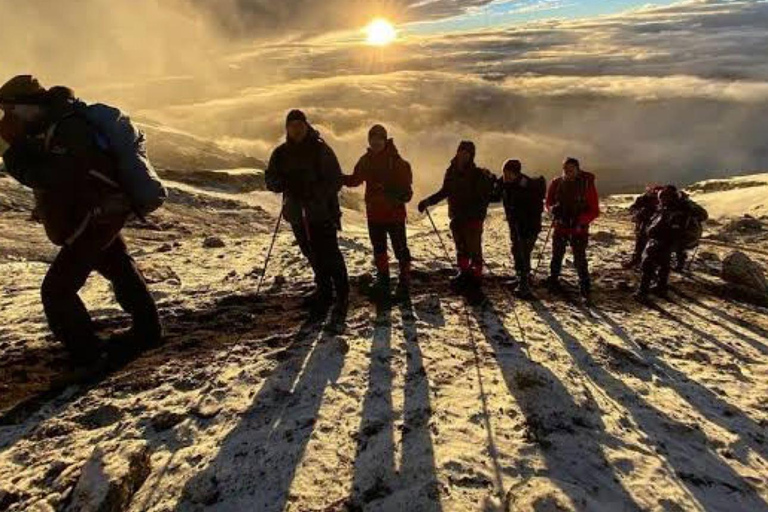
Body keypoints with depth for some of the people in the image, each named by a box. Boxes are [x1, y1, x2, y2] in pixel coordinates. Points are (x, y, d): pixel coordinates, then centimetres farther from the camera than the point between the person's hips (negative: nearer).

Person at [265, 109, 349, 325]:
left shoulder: (321, 149, -3)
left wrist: (316, 192, -24)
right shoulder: (281, 153, 9)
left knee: (330, 255, -10)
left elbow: (336, 180, -8)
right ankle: (324, 292, 28)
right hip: (297, 213, 5)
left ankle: (342, 298, -1)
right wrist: (284, 184, -15)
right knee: (313, 256, 13)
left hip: (323, 211, -4)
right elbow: (270, 180, 8)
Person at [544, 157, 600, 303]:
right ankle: (553, 282, 35)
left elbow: (595, 211, -9)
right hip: (560, 226, 3)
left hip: (579, 229, -3)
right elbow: (549, 202, 9)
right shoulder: (556, 183, -2)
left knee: (580, 260, -6)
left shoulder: (587, 183, -10)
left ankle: (585, 292, 4)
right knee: (557, 256, 14)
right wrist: (553, 209, -16)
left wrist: (580, 220, -26)